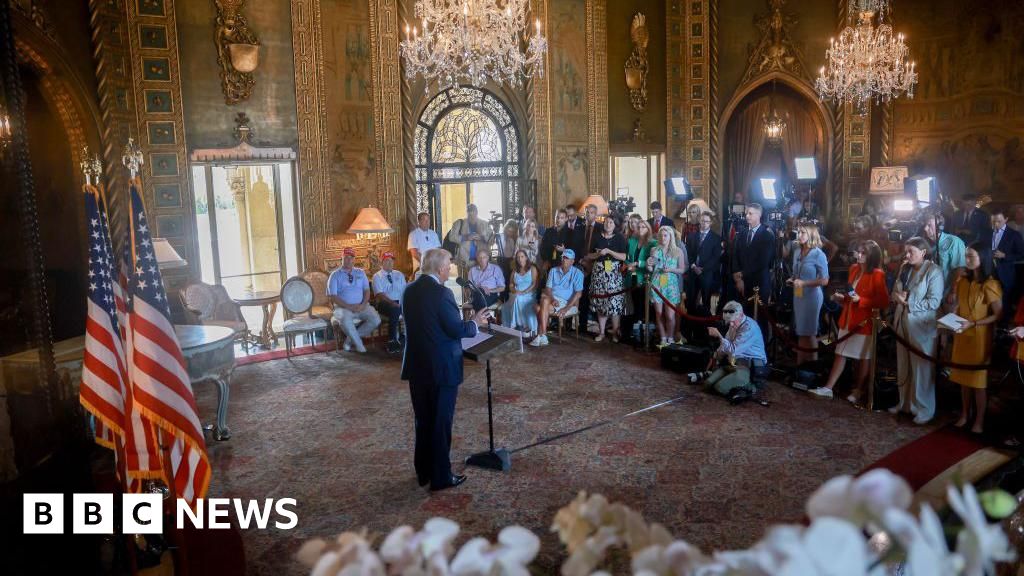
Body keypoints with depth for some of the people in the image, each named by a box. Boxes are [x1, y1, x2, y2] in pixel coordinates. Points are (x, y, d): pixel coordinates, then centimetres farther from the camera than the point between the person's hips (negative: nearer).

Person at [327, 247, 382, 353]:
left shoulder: (360, 273, 16)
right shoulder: (335, 275, 4)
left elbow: (367, 290, 10)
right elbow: (333, 297, -5)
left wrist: (363, 305, -10)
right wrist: (349, 307, -16)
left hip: (361, 307, 4)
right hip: (343, 308, -3)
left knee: (376, 320, -24)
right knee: (346, 320, -38)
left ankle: (351, 338, -5)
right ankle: (358, 343, -13)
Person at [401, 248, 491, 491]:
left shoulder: (409, 291, 4)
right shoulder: (441, 293, -20)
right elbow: (457, 330, -19)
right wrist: (475, 322, 0)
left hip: (416, 366, 7)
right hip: (442, 368, -7)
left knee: (423, 421, 18)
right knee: (441, 423, 5)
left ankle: (423, 472, 29)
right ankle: (440, 477, 15)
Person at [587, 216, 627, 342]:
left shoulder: (619, 238, 5)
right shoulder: (597, 238, 11)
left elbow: (623, 257, -3)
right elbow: (589, 256, 11)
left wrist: (609, 251, -13)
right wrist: (598, 253, -8)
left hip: (614, 273, -2)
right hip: (599, 272, 2)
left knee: (615, 303, -7)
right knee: (600, 303, 3)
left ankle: (615, 332, 2)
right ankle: (601, 332, 11)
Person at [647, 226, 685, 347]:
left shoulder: (678, 251, 3)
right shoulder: (654, 250, 9)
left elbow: (682, 269, 3)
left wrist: (670, 269, -14)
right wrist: (648, 265, -8)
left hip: (671, 285, -2)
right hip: (656, 284, 2)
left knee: (670, 315, -7)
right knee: (659, 314, 3)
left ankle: (670, 339, 8)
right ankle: (663, 339, 13)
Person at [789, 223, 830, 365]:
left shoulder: (818, 254, -13)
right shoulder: (797, 252, 6)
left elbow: (824, 280, -14)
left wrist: (804, 283, -20)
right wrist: (792, 280, -1)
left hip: (812, 296, -6)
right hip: (798, 295, 6)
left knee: (810, 332, 4)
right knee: (800, 331, 11)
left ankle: (813, 364, 16)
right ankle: (800, 362, 18)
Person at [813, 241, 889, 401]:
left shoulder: (877, 274, -13)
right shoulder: (854, 269, 9)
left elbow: (884, 302, -15)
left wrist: (861, 300, -22)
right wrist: (841, 297, 8)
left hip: (864, 321, -7)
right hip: (848, 319, 7)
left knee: (863, 358, 7)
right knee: (840, 353, 9)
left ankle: (858, 391, 19)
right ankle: (828, 388, 12)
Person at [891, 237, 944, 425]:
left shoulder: (934, 271, -10)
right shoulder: (906, 269, 10)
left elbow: (934, 302, -15)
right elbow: (895, 293, 11)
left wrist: (908, 302, -15)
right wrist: (899, 296, -10)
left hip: (922, 327, -6)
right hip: (903, 323, 6)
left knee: (922, 368, 0)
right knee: (903, 366, 13)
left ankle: (924, 409, 11)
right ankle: (905, 402, 26)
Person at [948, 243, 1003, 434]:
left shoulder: (990, 285, -14)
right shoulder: (962, 280, 4)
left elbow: (998, 315, -13)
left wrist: (973, 324, -21)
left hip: (980, 337, -5)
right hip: (962, 336, 5)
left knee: (978, 378, 3)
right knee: (963, 376, 12)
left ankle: (979, 420, 15)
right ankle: (965, 414, 24)